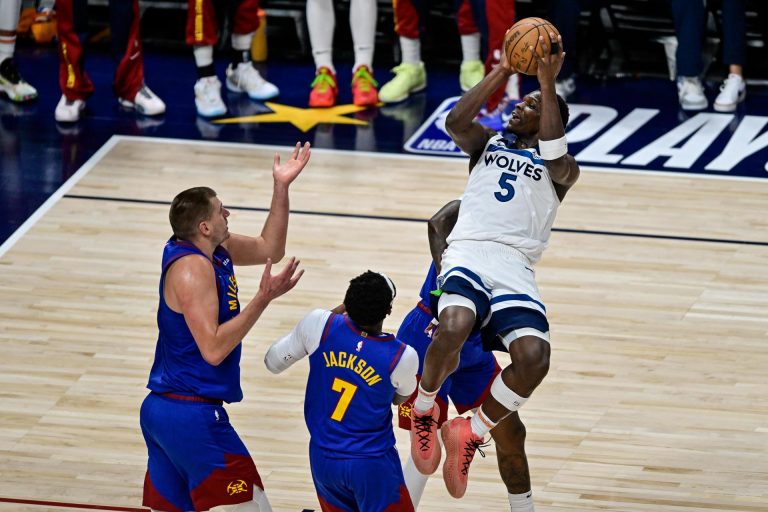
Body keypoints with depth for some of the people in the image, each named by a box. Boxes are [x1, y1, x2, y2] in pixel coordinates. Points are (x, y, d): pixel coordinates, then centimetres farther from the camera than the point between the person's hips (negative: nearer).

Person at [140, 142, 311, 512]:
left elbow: (269, 249, 25)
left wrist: (281, 188, 16)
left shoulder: (216, 251, 9)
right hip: (193, 415, -10)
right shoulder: (192, 268, -18)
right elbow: (213, 349, -24)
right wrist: (263, 299, -24)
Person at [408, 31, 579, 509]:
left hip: (515, 268, 0)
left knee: (533, 358, -26)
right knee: (454, 328, -35)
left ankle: (470, 434, -2)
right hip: (468, 254, 0)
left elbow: (556, 159, -6)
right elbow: (455, 122, 4)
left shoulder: (561, 170, 20)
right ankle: (424, 409, -5)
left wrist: (548, 82, -6)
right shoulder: (488, 143, 26)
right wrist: (501, 72, 3)